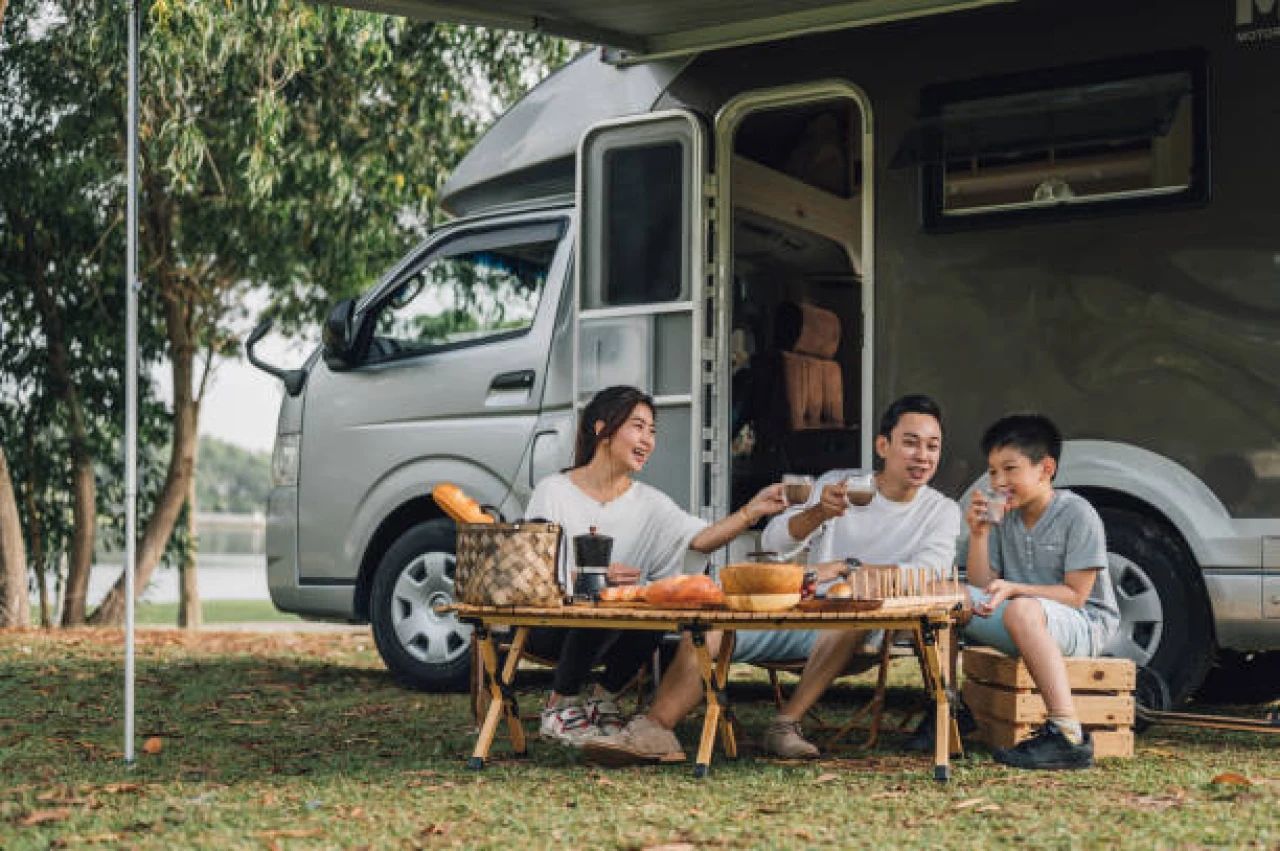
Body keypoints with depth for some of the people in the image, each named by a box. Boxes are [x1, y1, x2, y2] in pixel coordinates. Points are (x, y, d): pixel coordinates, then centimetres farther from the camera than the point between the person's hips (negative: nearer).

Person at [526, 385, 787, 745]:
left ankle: (603, 698, -1)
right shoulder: (554, 492, -5)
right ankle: (560, 704, -10)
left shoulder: (648, 503, 6)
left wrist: (752, 511, -27)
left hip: (614, 634, 4)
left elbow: (701, 538, -11)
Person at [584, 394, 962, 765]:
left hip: (855, 636, -3)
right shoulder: (837, 484, 11)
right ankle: (654, 729, -30)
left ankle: (786, 724, -36)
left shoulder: (941, 511, 7)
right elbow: (774, 540, -2)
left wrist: (845, 567, -21)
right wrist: (818, 513, -24)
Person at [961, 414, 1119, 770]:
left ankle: (1068, 737, -43)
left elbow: (1075, 595, -14)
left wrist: (1013, 589, -25)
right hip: (1024, 629, 6)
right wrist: (978, 535, -8)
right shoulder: (1001, 516, 8)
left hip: (1086, 624, -6)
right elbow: (982, 587, 5)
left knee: (1022, 610, -40)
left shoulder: (1077, 514, -10)